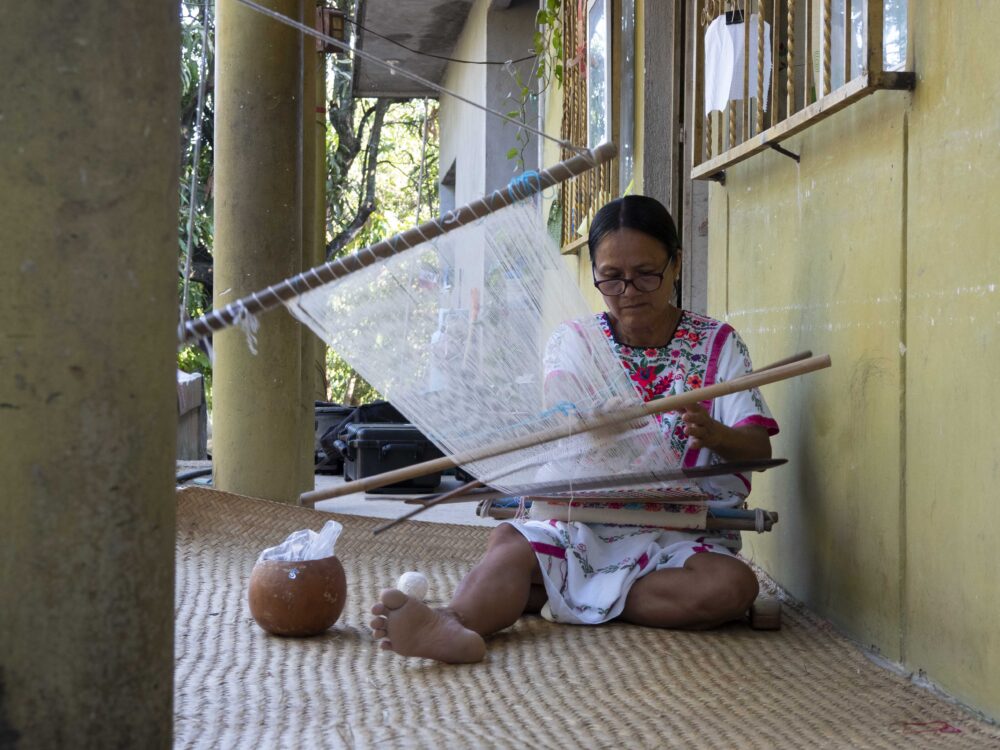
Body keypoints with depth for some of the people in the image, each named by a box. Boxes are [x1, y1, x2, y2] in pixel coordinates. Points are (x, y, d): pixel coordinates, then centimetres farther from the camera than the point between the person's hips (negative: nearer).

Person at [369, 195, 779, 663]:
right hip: (584, 525, 1)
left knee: (732, 585, -32)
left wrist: (716, 435, -27)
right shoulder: (571, 343, 9)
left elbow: (759, 447, -2)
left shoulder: (717, 344, 6)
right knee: (510, 542, -29)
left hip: (681, 536, 0)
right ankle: (451, 625, -59)